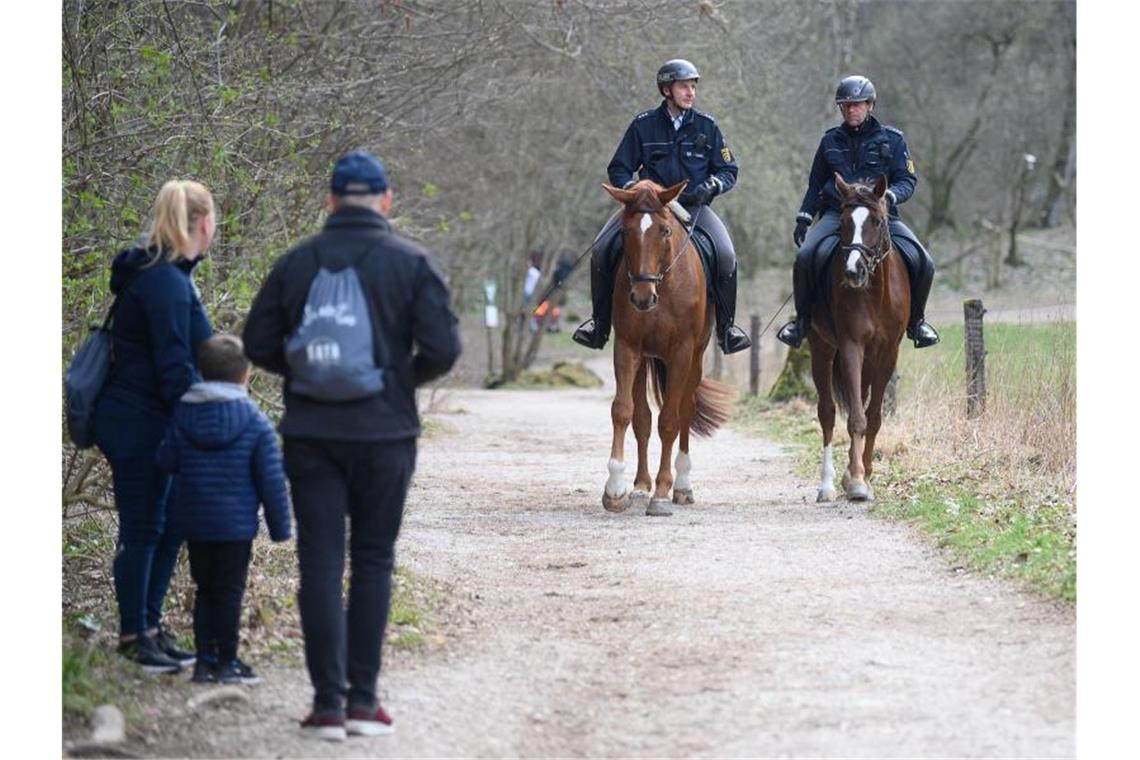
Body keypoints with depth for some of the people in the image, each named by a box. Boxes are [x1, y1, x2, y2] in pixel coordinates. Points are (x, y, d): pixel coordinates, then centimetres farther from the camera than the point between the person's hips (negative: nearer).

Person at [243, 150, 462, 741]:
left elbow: (258, 344, 5)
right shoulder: (410, 262, -3)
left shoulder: (296, 262, 2)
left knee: (321, 563, 3)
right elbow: (443, 347, -10)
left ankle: (328, 703, -2)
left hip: (310, 432, 1)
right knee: (372, 561, 9)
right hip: (384, 431, -1)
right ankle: (362, 700, 7)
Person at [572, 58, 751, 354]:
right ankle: (600, 322, -2)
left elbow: (728, 171, 9)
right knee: (602, 250, -18)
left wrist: (710, 186, -13)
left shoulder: (706, 126, 5)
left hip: (693, 205, -1)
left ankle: (726, 327, -11)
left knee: (725, 253, -27)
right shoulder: (643, 125, 3)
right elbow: (619, 170, 8)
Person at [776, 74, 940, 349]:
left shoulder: (892, 139, 7)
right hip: (836, 213, 1)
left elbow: (907, 181, 2)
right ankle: (802, 319, -8)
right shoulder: (831, 141, 13)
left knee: (922, 264, -20)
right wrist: (803, 217, 10)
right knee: (805, 256, -28)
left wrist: (888, 195, -20)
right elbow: (815, 185, 21)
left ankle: (915, 320, 6)